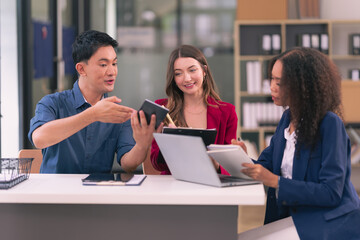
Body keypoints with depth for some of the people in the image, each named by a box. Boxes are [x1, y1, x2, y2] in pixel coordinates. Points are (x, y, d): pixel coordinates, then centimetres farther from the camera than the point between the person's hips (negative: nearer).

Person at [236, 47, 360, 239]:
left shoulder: (330, 124, -14)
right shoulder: (288, 118, 11)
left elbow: (331, 193, -18)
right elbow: (266, 164, 12)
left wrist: (274, 181, -23)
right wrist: (245, 161, -11)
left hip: (331, 223, -7)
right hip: (294, 218, 7)